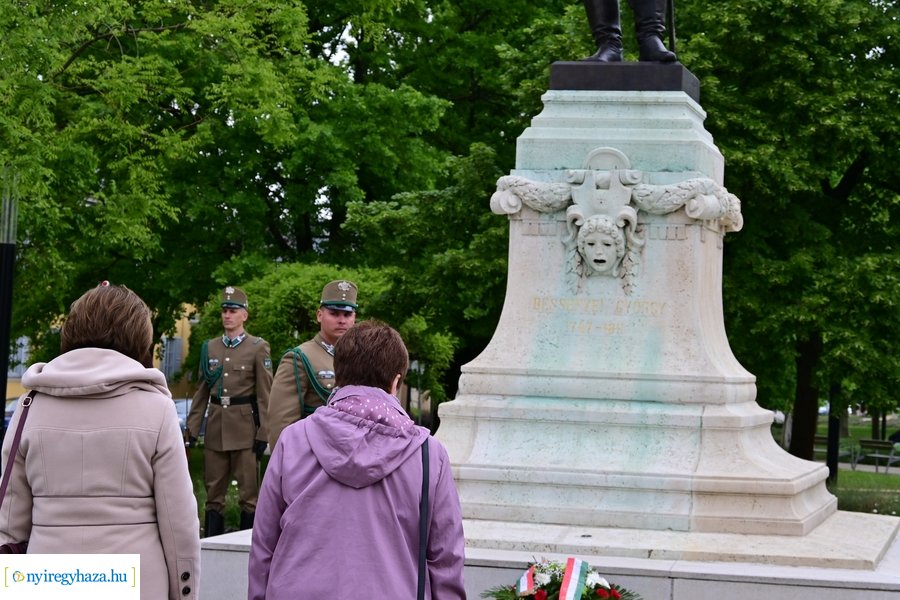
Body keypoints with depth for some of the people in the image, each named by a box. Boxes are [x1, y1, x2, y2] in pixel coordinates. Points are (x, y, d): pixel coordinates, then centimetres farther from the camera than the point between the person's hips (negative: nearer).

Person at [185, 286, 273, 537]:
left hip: (244, 426, -4)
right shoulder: (209, 347, 11)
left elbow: (265, 394, -4)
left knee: (249, 492, -1)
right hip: (215, 427, 4)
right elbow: (201, 392, 13)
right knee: (213, 492, 8)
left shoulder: (258, 347, -1)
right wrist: (192, 429, 7)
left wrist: (263, 434, -10)